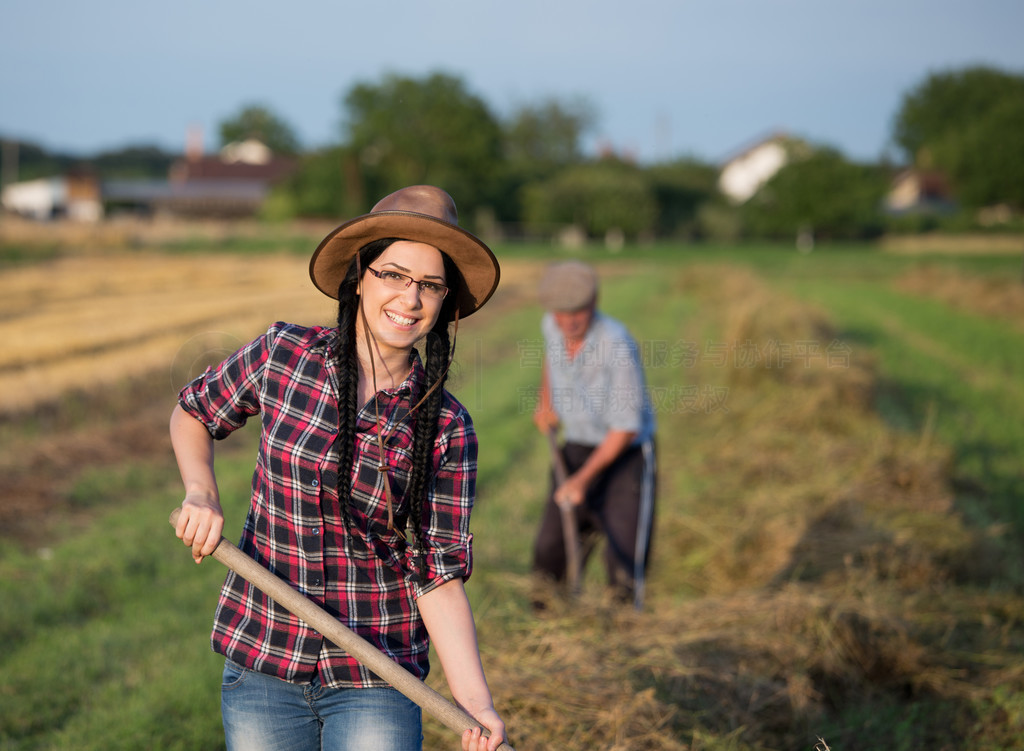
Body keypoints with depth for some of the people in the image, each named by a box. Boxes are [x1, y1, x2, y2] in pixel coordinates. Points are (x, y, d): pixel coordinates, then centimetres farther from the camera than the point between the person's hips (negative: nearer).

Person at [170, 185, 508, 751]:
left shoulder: (446, 430, -7)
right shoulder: (283, 354, -5)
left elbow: (438, 576, -8)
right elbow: (191, 414, 13)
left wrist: (475, 702, -19)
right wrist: (202, 494, -6)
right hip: (261, 662, 1)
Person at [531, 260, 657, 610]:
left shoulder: (618, 346, -26)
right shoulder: (552, 325, -7)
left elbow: (626, 427, -21)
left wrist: (583, 479, -23)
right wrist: (545, 402, 17)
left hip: (626, 454, -6)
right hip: (576, 447, 6)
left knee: (623, 562, -12)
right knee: (550, 550, 3)